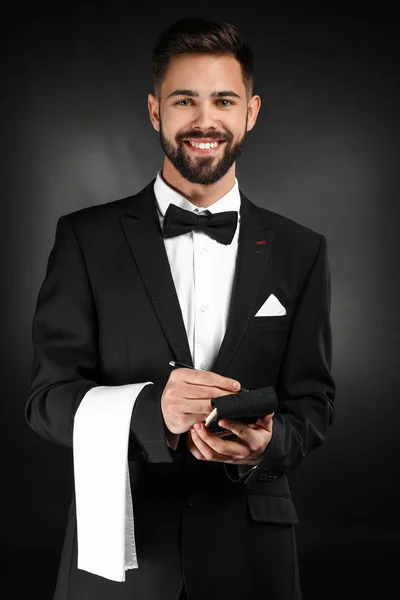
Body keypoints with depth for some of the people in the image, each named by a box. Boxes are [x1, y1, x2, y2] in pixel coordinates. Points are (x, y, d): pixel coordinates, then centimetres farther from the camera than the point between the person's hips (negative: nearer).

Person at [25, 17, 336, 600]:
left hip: (249, 550, 1)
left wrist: (267, 443, -17)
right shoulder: (86, 237, -2)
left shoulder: (301, 252, 3)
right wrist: (150, 408, -23)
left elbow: (313, 400, 5)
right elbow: (49, 396, -5)